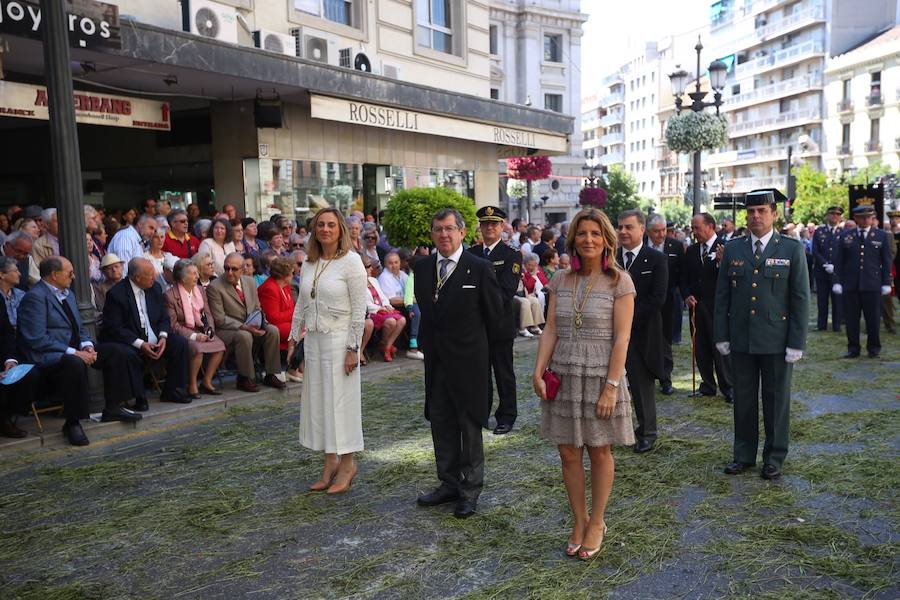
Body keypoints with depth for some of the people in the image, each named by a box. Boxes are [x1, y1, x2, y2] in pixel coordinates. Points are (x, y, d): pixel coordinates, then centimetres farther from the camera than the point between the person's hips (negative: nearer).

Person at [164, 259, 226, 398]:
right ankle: (192, 385, -13)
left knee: (220, 345, -19)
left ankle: (207, 382, -4)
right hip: (182, 334, -6)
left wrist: (210, 330, -8)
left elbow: (207, 314, 12)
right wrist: (194, 336, -20)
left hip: (201, 332, 6)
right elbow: (173, 324, -12)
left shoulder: (200, 290, 11)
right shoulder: (170, 295, -9)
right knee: (197, 348, -33)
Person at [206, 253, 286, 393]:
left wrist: (260, 322, -5)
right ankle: (244, 379, -20)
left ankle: (270, 375, -8)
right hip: (226, 330, -6)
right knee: (244, 336, -35)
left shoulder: (250, 282, 10)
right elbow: (220, 319, -15)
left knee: (273, 330, -18)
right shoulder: (214, 287, -9)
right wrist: (243, 326, -25)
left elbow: (257, 309, 17)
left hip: (251, 326, 6)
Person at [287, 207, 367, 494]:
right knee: (318, 400, 9)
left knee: (342, 400, 0)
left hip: (340, 339, -6)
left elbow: (359, 309, -11)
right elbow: (301, 304, 16)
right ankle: (330, 462, 22)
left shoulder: (351, 261, -9)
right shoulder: (310, 262, 9)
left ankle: (347, 464, 16)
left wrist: (353, 348, -14)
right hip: (313, 339, 6)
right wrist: (293, 338, 12)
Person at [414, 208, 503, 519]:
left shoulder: (480, 268, -12)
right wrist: (430, 340, 13)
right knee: (441, 425, 13)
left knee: (470, 426, 7)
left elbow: (494, 311, -2)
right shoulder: (422, 267, 3)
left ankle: (470, 489, 19)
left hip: (468, 360, -5)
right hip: (436, 359, 5)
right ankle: (449, 483, 27)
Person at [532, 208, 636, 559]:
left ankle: (597, 523, 27)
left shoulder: (619, 282, -7)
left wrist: (611, 386, -15)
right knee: (568, 454, 8)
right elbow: (550, 330, 4)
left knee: (599, 452, 9)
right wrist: (538, 371, -5)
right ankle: (579, 522, 25)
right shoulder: (561, 281, 5)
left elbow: (622, 338, -10)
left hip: (600, 376, -3)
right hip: (564, 376, 4)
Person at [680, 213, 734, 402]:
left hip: (717, 307, -6)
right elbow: (684, 278, 14)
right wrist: (686, 296, -2)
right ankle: (708, 385, 22)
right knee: (701, 348, 11)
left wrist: (721, 262, -31)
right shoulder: (691, 251, 11)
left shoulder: (725, 248, -7)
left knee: (721, 348, -2)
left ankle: (728, 387, 8)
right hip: (696, 306, 6)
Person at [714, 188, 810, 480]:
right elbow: (722, 296, 7)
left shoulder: (792, 249, -2)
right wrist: (721, 336, 2)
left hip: (777, 341, -2)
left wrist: (796, 343, -8)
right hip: (741, 340, 2)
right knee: (743, 399, 10)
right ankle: (744, 455, 23)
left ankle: (774, 458, 22)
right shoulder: (733, 249, 5)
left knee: (776, 400, 8)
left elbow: (800, 299, -4)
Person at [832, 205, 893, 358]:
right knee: (851, 318, 4)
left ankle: (874, 347, 19)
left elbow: (886, 261, 6)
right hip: (850, 285, 1)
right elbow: (839, 261, 6)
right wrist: (837, 281, 0)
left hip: (872, 285, 0)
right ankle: (853, 348, 14)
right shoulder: (846, 236, 6)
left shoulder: (882, 236, 6)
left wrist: (886, 283, 1)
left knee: (873, 318, 5)